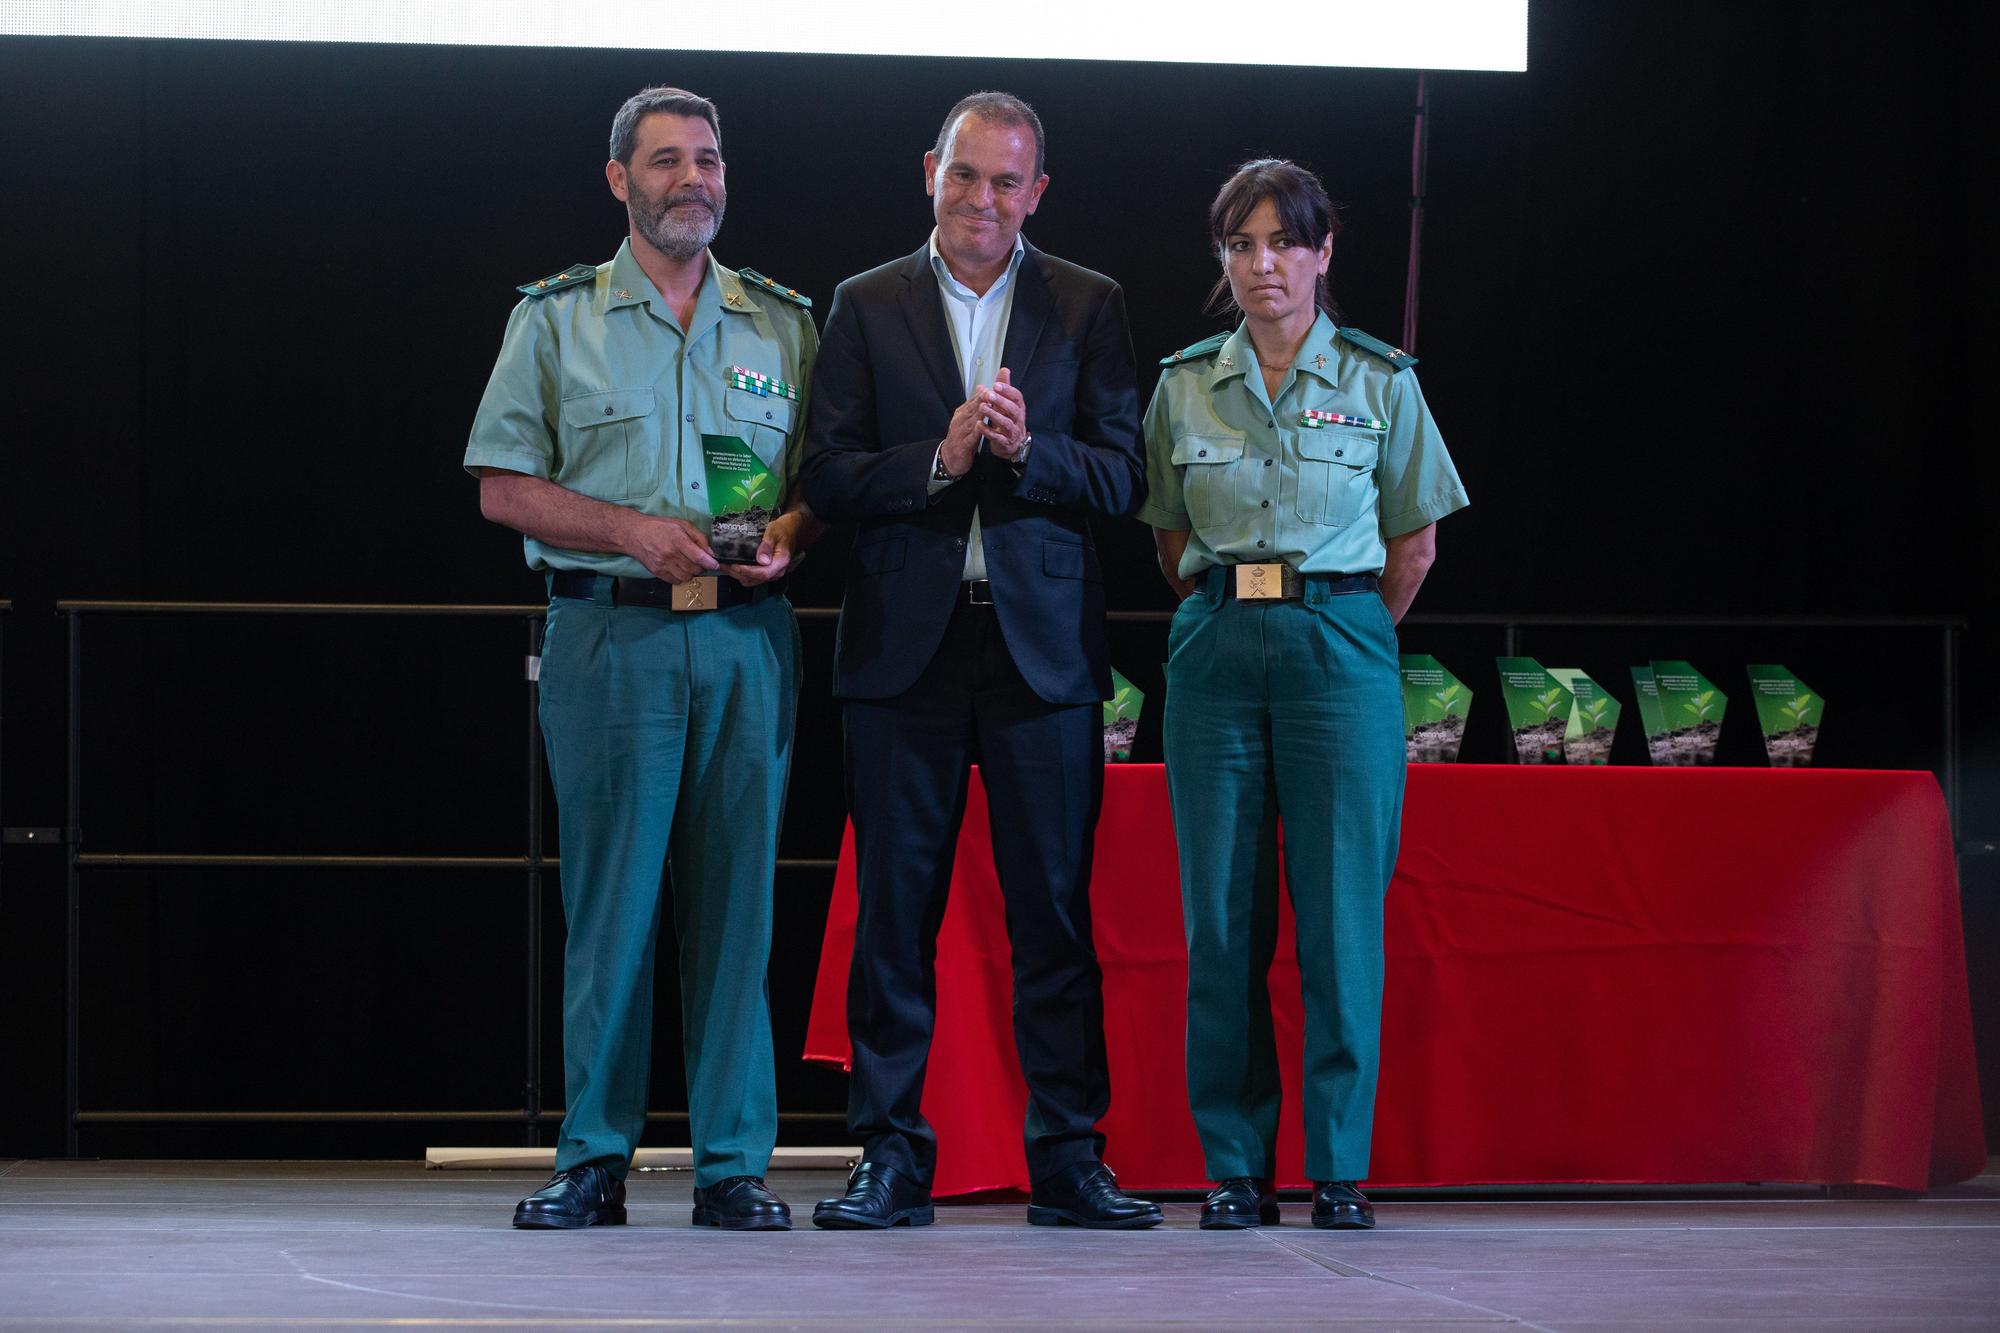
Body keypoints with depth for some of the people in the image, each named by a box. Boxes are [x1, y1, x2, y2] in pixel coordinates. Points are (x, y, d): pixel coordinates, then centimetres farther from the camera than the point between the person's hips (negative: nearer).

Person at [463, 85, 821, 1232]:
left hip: (748, 637, 2)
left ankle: (734, 1162, 4)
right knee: (610, 895, -3)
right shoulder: (559, 318, 7)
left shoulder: (783, 324, 14)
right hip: (610, 634, -2)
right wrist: (633, 529, -10)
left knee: (738, 895, 0)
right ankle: (595, 1159, 2)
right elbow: (505, 486, 3)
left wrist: (788, 534, -7)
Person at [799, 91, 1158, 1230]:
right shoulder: (866, 307, 8)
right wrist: (941, 459, -14)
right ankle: (893, 1158, 8)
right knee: (896, 909, 2)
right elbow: (829, 476, 0)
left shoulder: (1090, 307, 8)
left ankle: (1069, 1158, 6)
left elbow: (1124, 476, 2)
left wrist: (1027, 451, -16)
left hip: (1043, 643, 0)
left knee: (1056, 909, 1)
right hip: (907, 643, 0)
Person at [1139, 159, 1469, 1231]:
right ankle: (1235, 1165, 6)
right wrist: (1232, 616, 13)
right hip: (1215, 649, 2)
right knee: (1222, 912, 0)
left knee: (1341, 910, -5)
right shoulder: (1183, 385, 8)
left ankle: (1341, 1169, 1)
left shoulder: (1379, 381, 4)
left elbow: (1413, 542, 11)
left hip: (1341, 648, -2)